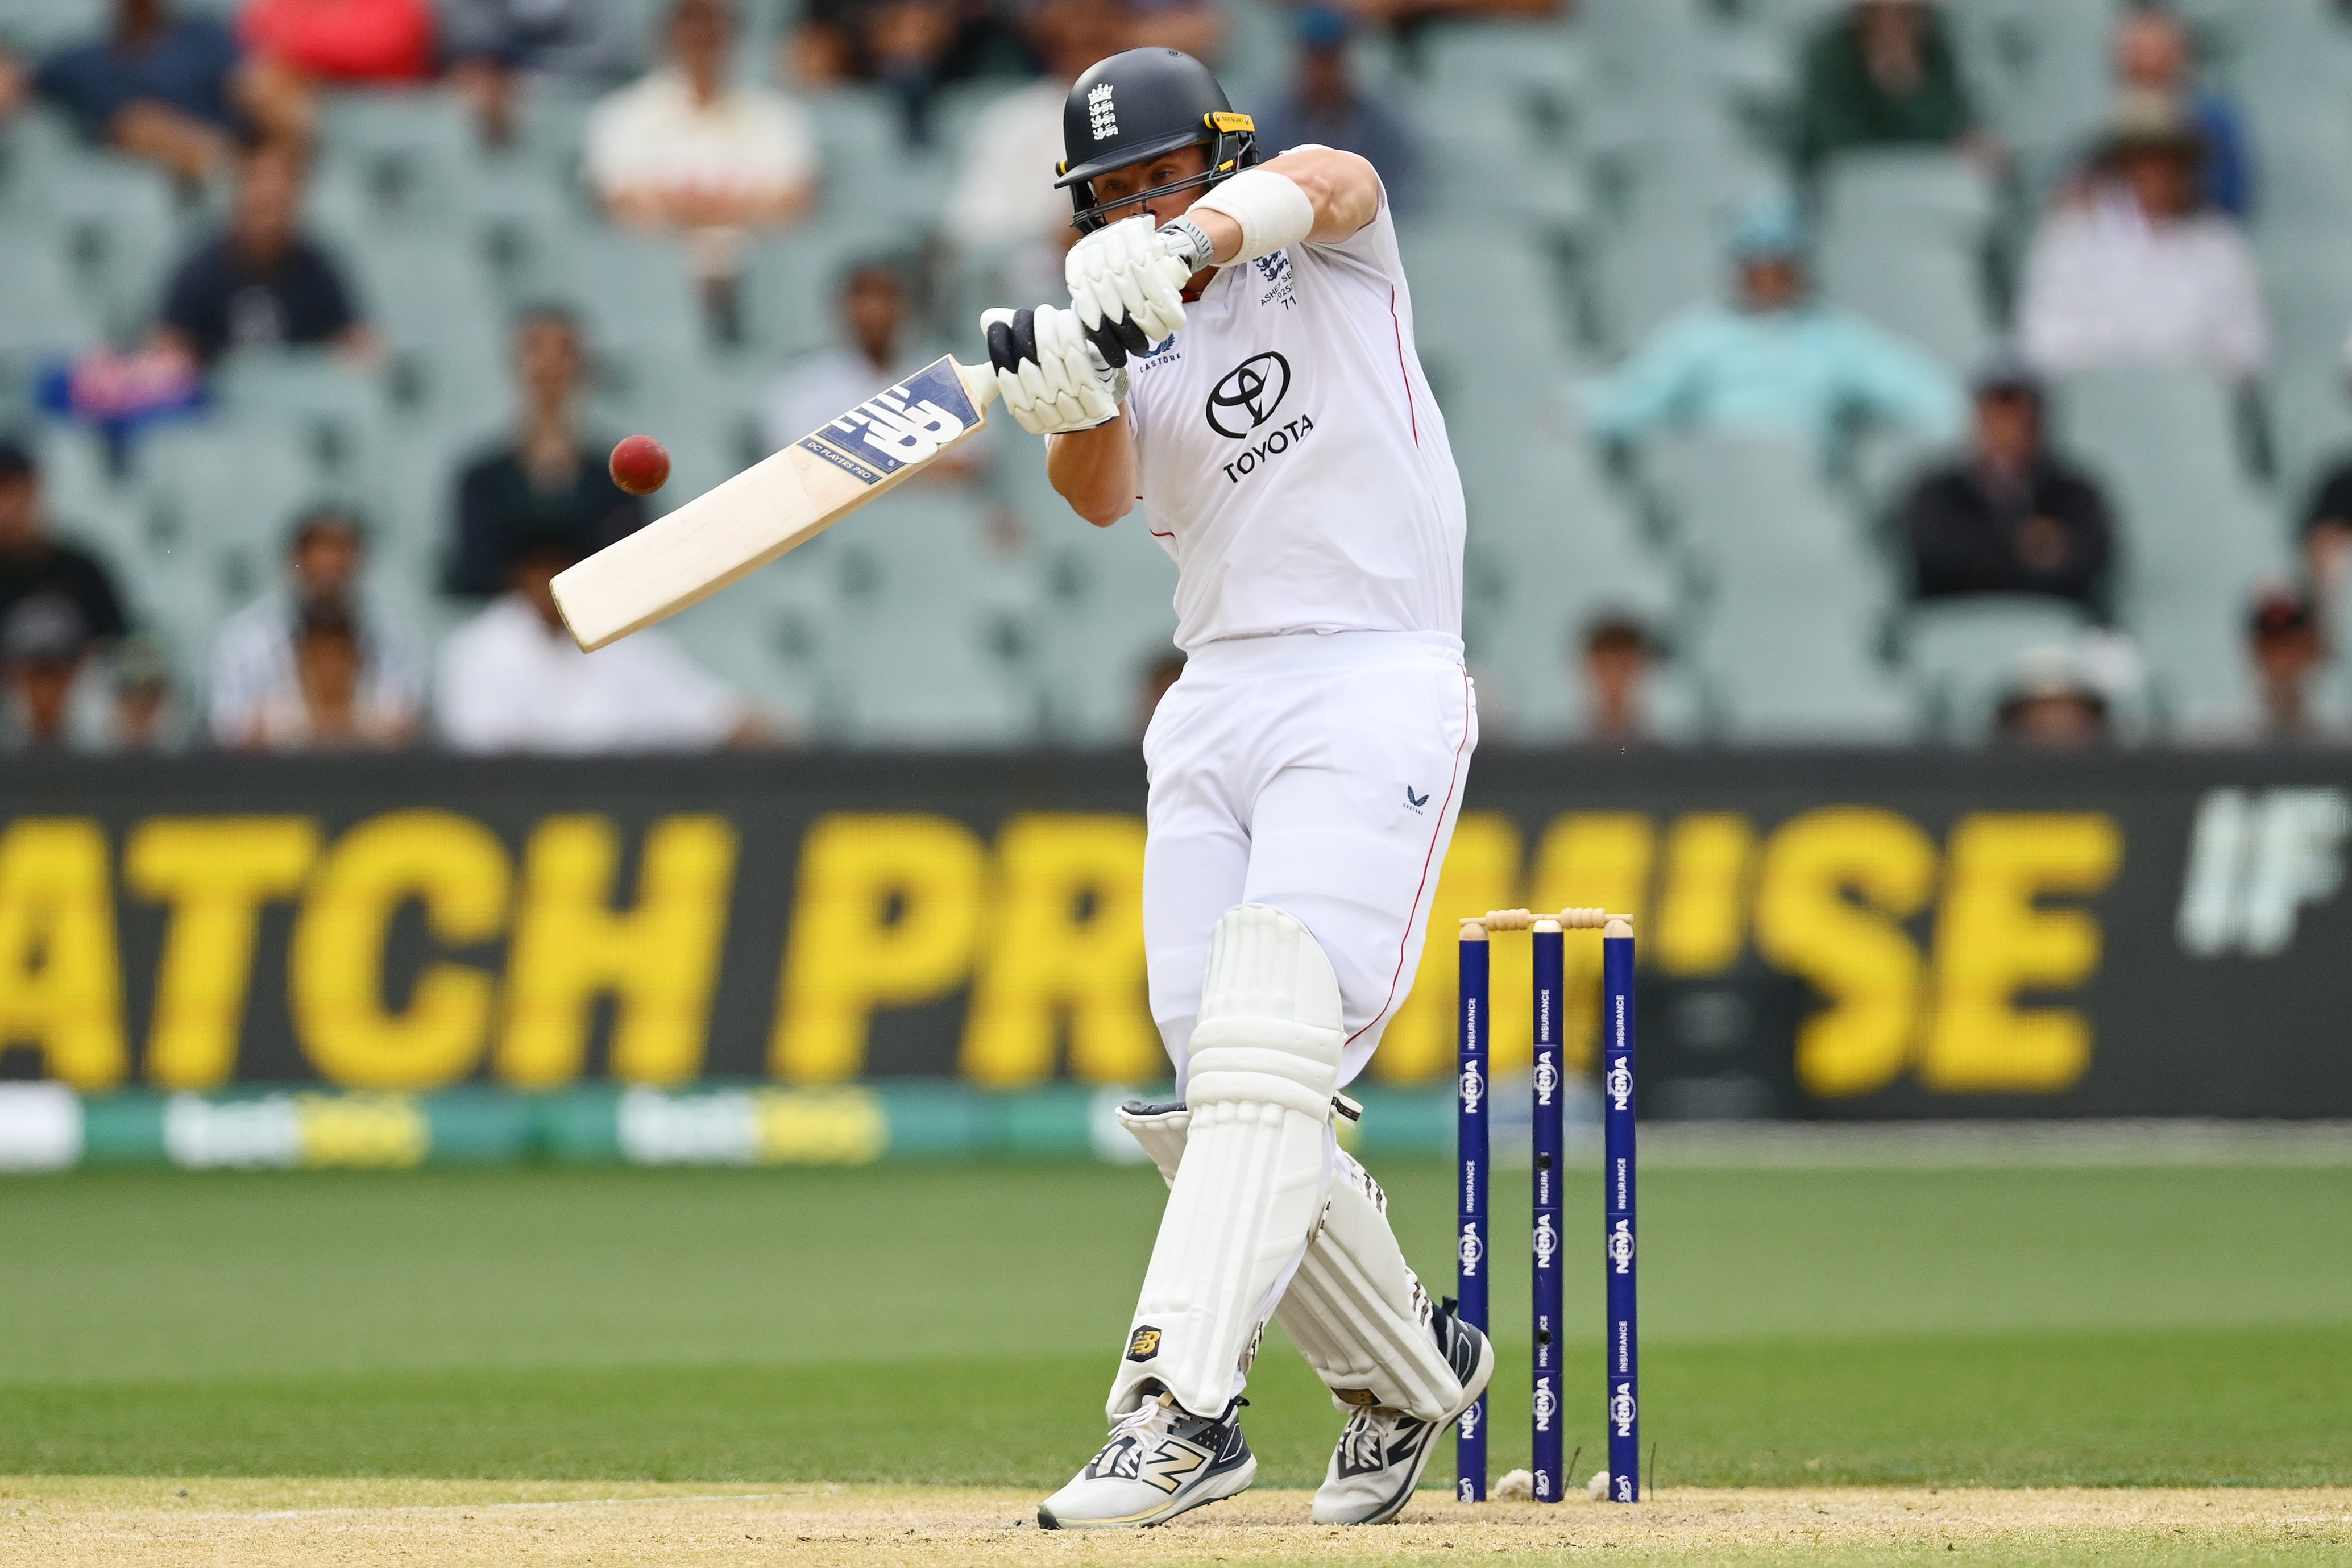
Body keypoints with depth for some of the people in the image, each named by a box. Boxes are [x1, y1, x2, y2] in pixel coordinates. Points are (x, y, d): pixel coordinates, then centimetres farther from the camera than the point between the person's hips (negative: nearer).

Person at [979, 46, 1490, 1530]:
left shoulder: (1328, 262, 6)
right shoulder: (1134, 347, 15)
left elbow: (1331, 178, -19)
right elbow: (1100, 493, -6)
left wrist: (1190, 243, -38)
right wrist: (1065, 402, -29)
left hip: (1375, 694, -6)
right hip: (1213, 711, 6)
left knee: (1263, 1054, -20)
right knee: (1216, 1103, 1)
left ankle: (1183, 1406, -30)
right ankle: (1413, 1370, 22)